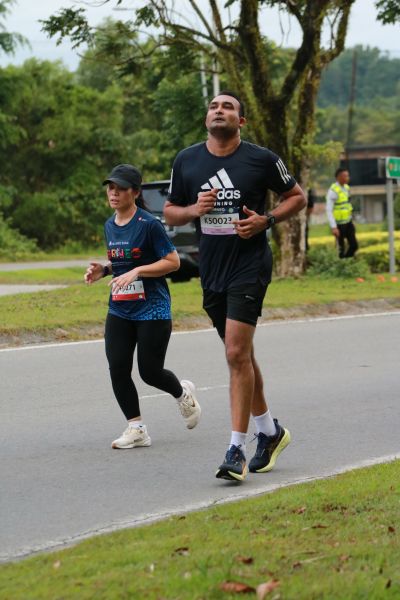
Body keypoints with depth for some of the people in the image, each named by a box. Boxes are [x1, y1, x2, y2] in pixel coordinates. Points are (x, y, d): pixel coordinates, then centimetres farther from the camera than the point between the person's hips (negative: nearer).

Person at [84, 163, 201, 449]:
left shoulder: (149, 224, -13)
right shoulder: (110, 226, 10)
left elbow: (173, 262, -12)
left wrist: (136, 272, -20)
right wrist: (103, 270, 3)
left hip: (152, 309, -6)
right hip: (119, 310, 6)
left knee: (150, 372, -3)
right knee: (118, 368, -6)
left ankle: (183, 393, 31)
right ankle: (136, 429, 4)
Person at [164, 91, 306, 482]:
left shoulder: (261, 159, -5)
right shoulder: (186, 161, 5)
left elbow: (297, 197, 7)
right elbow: (170, 212, 14)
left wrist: (266, 220, -10)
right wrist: (193, 209, -8)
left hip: (250, 265, -5)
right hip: (211, 270, 5)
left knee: (237, 354, -15)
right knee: (240, 355, 14)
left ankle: (236, 450, -12)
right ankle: (269, 432, 31)